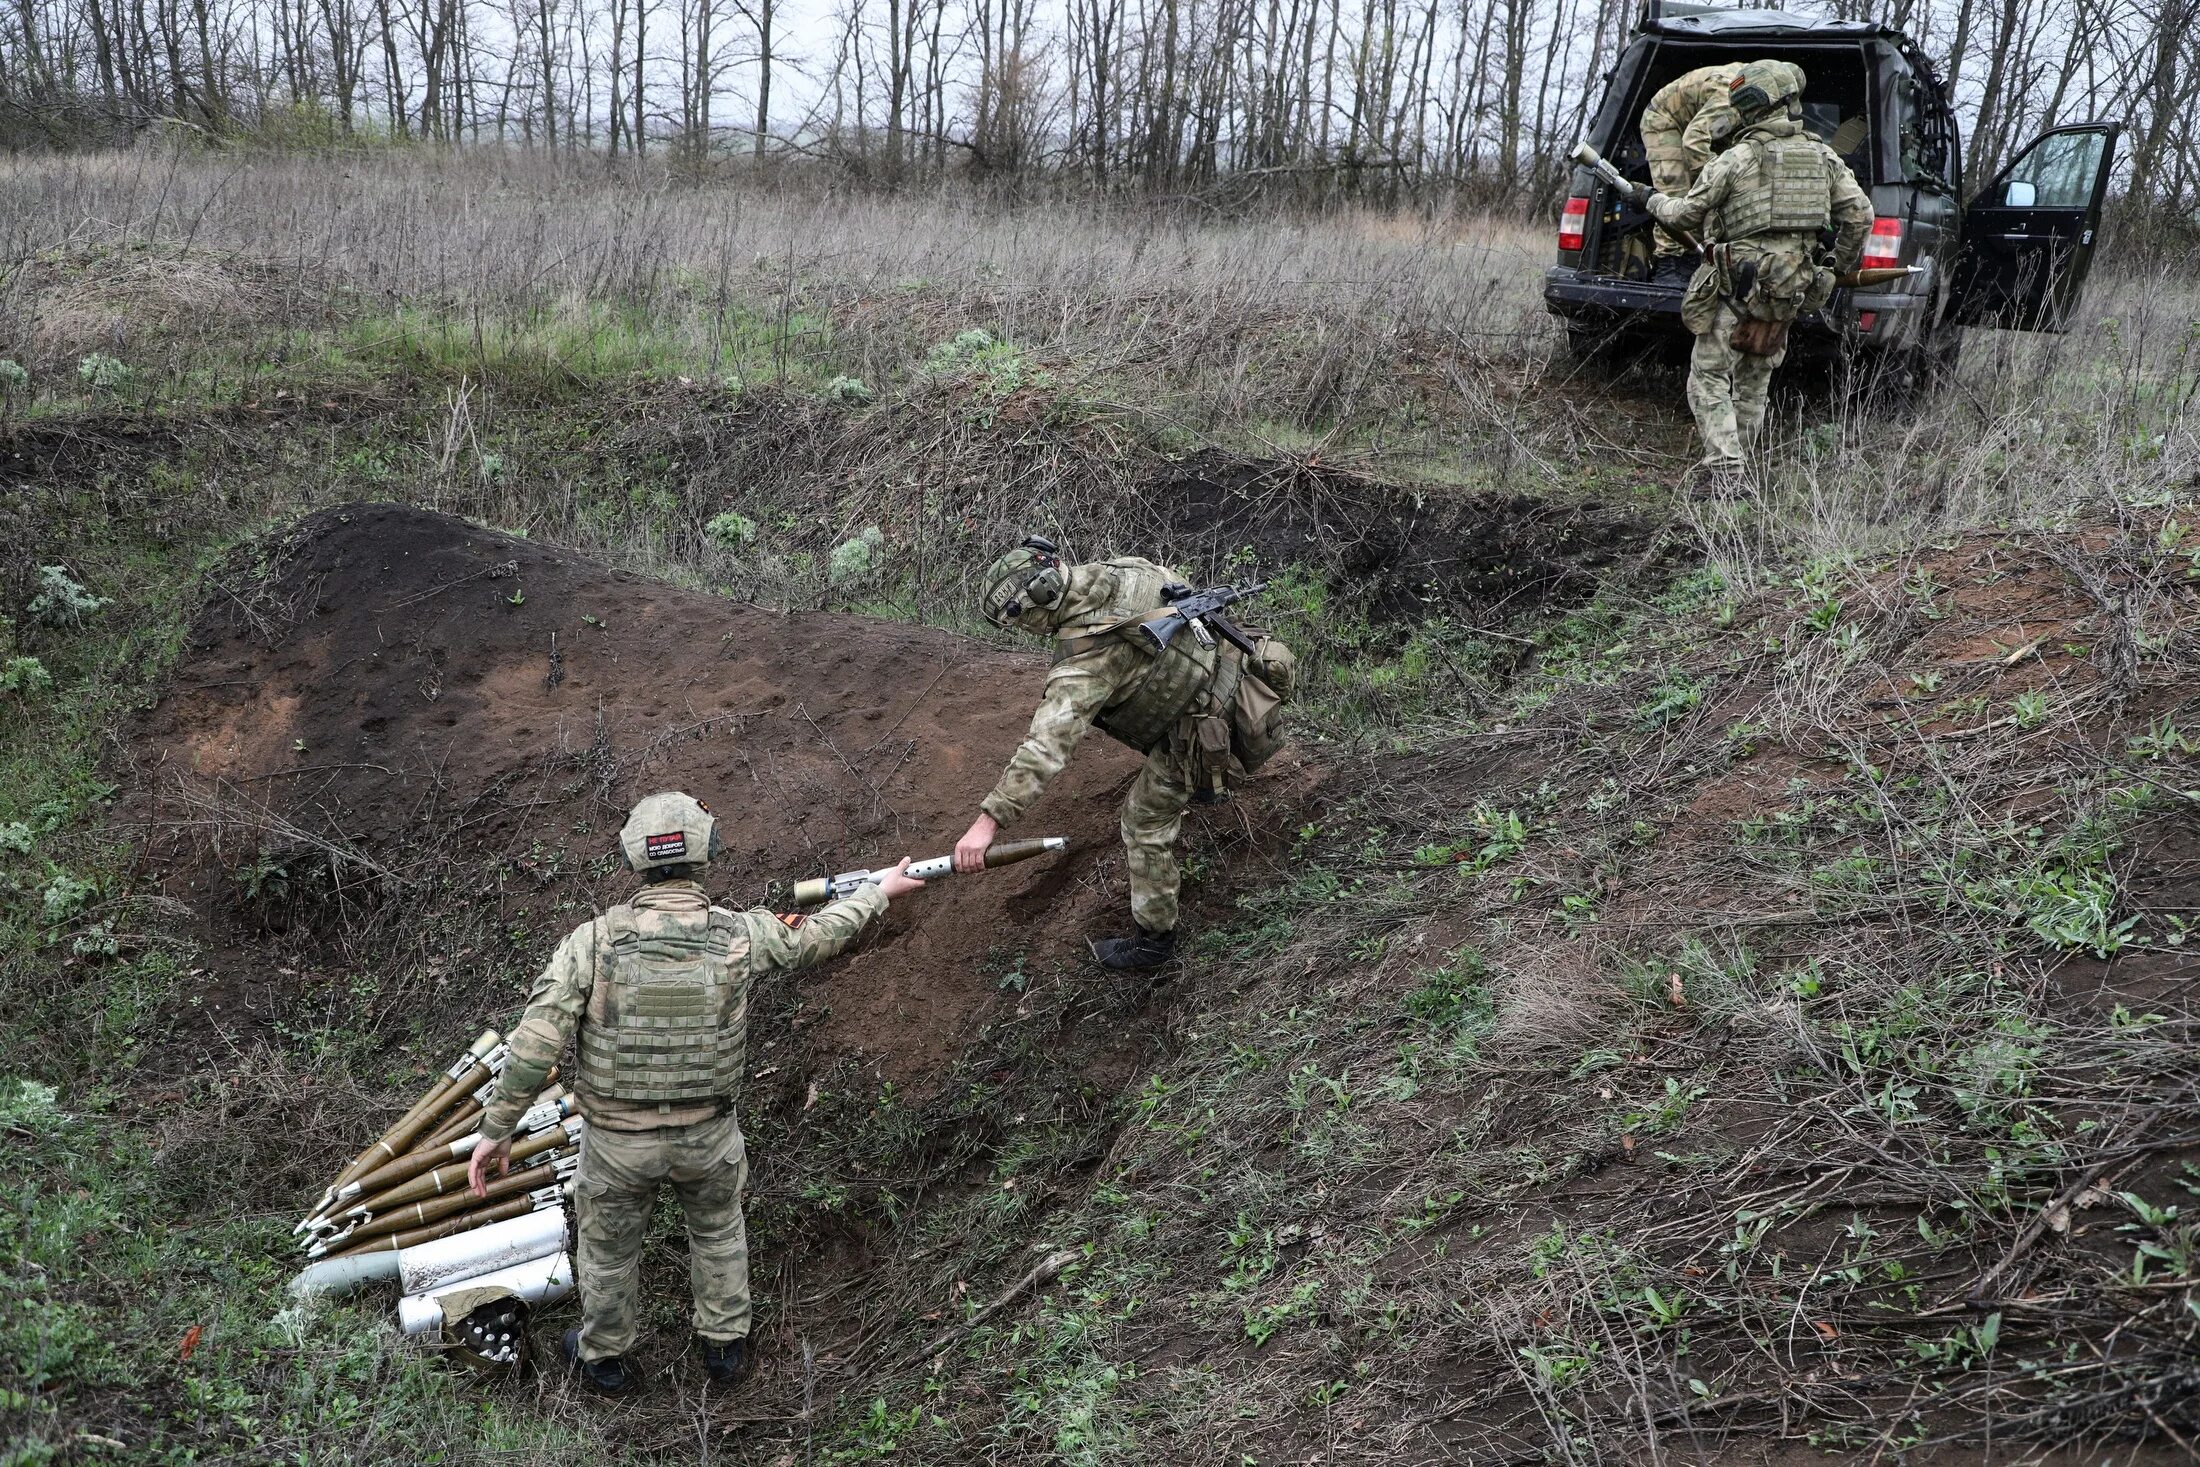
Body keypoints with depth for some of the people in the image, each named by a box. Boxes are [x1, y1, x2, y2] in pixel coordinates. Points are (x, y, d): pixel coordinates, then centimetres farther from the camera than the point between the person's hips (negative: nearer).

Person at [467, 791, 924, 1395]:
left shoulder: (594, 940, -21)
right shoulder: (741, 936, -17)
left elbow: (534, 1043, -22)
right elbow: (819, 936, 1)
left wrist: (496, 1130, -11)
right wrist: (883, 891, 19)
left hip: (618, 1140, -1)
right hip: (708, 1135, 1)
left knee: (608, 1248, 26)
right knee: (719, 1230, 30)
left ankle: (604, 1359, 48)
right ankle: (723, 1344, 47)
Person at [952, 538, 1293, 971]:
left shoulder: (1088, 650, -30)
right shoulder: (1119, 570, -7)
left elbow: (1047, 743, -37)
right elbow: (1175, 582, 15)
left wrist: (988, 820, -39)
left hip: (1216, 725, -8)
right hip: (1238, 670, 9)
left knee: (1147, 815, 5)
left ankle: (1152, 942, 16)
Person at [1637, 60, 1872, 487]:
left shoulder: (1735, 159, -8)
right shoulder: (1823, 157, 8)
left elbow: (1688, 215, 0)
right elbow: (1859, 214, 7)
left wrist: (1657, 203, 21)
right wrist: (1843, 264, 23)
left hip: (1737, 287, -6)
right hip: (1790, 290, 6)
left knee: (1709, 379, -1)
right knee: (1754, 384, 17)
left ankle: (1724, 472, -13)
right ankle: (1737, 468, 21)